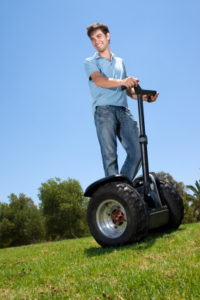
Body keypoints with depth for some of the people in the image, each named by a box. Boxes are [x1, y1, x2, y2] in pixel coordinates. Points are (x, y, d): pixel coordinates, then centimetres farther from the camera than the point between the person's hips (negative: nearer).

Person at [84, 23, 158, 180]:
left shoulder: (120, 62, 29)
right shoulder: (90, 62, 13)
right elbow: (99, 80, -9)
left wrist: (144, 97, 5)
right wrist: (122, 82, -28)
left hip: (124, 110, 4)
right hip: (104, 110, -4)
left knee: (137, 152, -8)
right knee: (110, 155, -13)